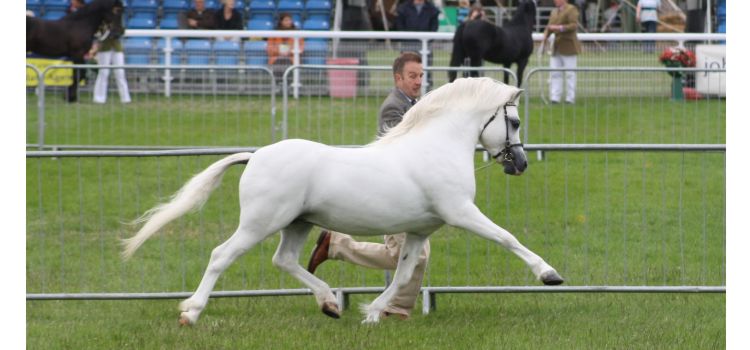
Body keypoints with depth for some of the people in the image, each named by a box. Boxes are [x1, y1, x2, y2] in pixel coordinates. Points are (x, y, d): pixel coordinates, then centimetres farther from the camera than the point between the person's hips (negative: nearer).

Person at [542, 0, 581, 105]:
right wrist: (545, 36, -5)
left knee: (570, 73, -2)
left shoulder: (571, 9, -8)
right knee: (555, 73, 3)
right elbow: (549, 26, 14)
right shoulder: (554, 11, 14)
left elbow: (574, 25, -18)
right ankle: (555, 98, 5)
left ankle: (570, 98, 3)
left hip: (568, 47, -7)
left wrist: (560, 28, -27)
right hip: (557, 47, 7)